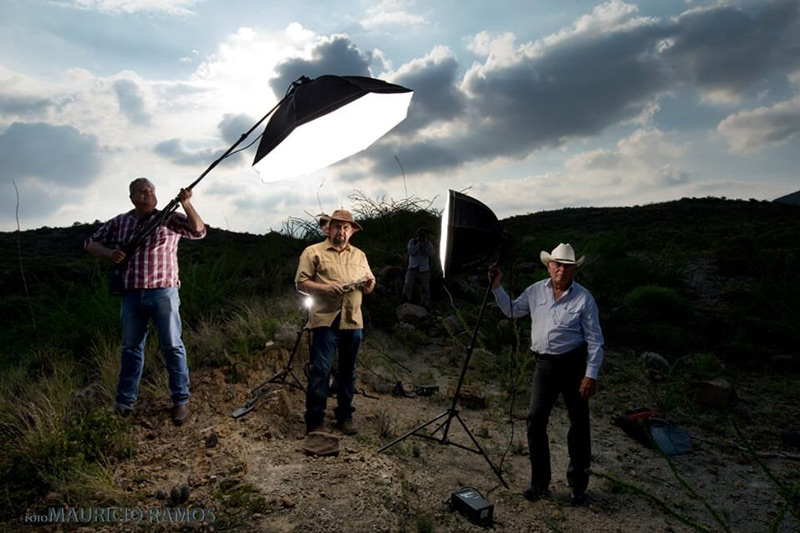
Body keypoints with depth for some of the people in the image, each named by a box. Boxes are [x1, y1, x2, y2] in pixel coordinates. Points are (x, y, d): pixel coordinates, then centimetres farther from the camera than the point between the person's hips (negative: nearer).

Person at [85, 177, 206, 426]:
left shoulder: (169, 219, 0)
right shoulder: (118, 223, 10)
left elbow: (198, 231, -12)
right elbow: (91, 243, 17)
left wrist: (186, 204, -27)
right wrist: (109, 254, -5)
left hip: (163, 293, -3)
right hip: (131, 295, 4)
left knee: (173, 347, 0)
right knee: (131, 348, 13)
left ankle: (181, 401, 8)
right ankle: (124, 402, 25)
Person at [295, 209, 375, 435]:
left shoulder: (359, 255, 18)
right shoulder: (313, 252, 4)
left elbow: (367, 289, 20)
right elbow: (301, 283, -2)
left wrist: (369, 284, -3)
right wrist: (324, 287, -18)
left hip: (353, 322, 5)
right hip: (325, 321, -4)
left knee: (348, 372, 11)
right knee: (321, 370, -7)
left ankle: (345, 416, 23)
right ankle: (314, 422, 2)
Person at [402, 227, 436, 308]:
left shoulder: (429, 243, 3)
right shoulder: (412, 242, 0)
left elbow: (432, 254, -11)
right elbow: (411, 252, -14)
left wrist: (426, 244, -20)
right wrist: (419, 244, -17)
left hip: (424, 270, 1)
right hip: (413, 268, -1)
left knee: (425, 288, 6)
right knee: (408, 285, -10)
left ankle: (426, 305, 18)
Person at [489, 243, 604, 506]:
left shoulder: (584, 298, -8)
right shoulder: (536, 291, 3)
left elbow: (595, 340, -6)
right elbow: (512, 310, 18)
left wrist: (591, 375, -11)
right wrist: (497, 288, 7)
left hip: (574, 364, -3)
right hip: (545, 363, 3)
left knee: (579, 424, 8)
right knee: (535, 420, 0)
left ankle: (577, 484, 25)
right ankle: (539, 483, 13)